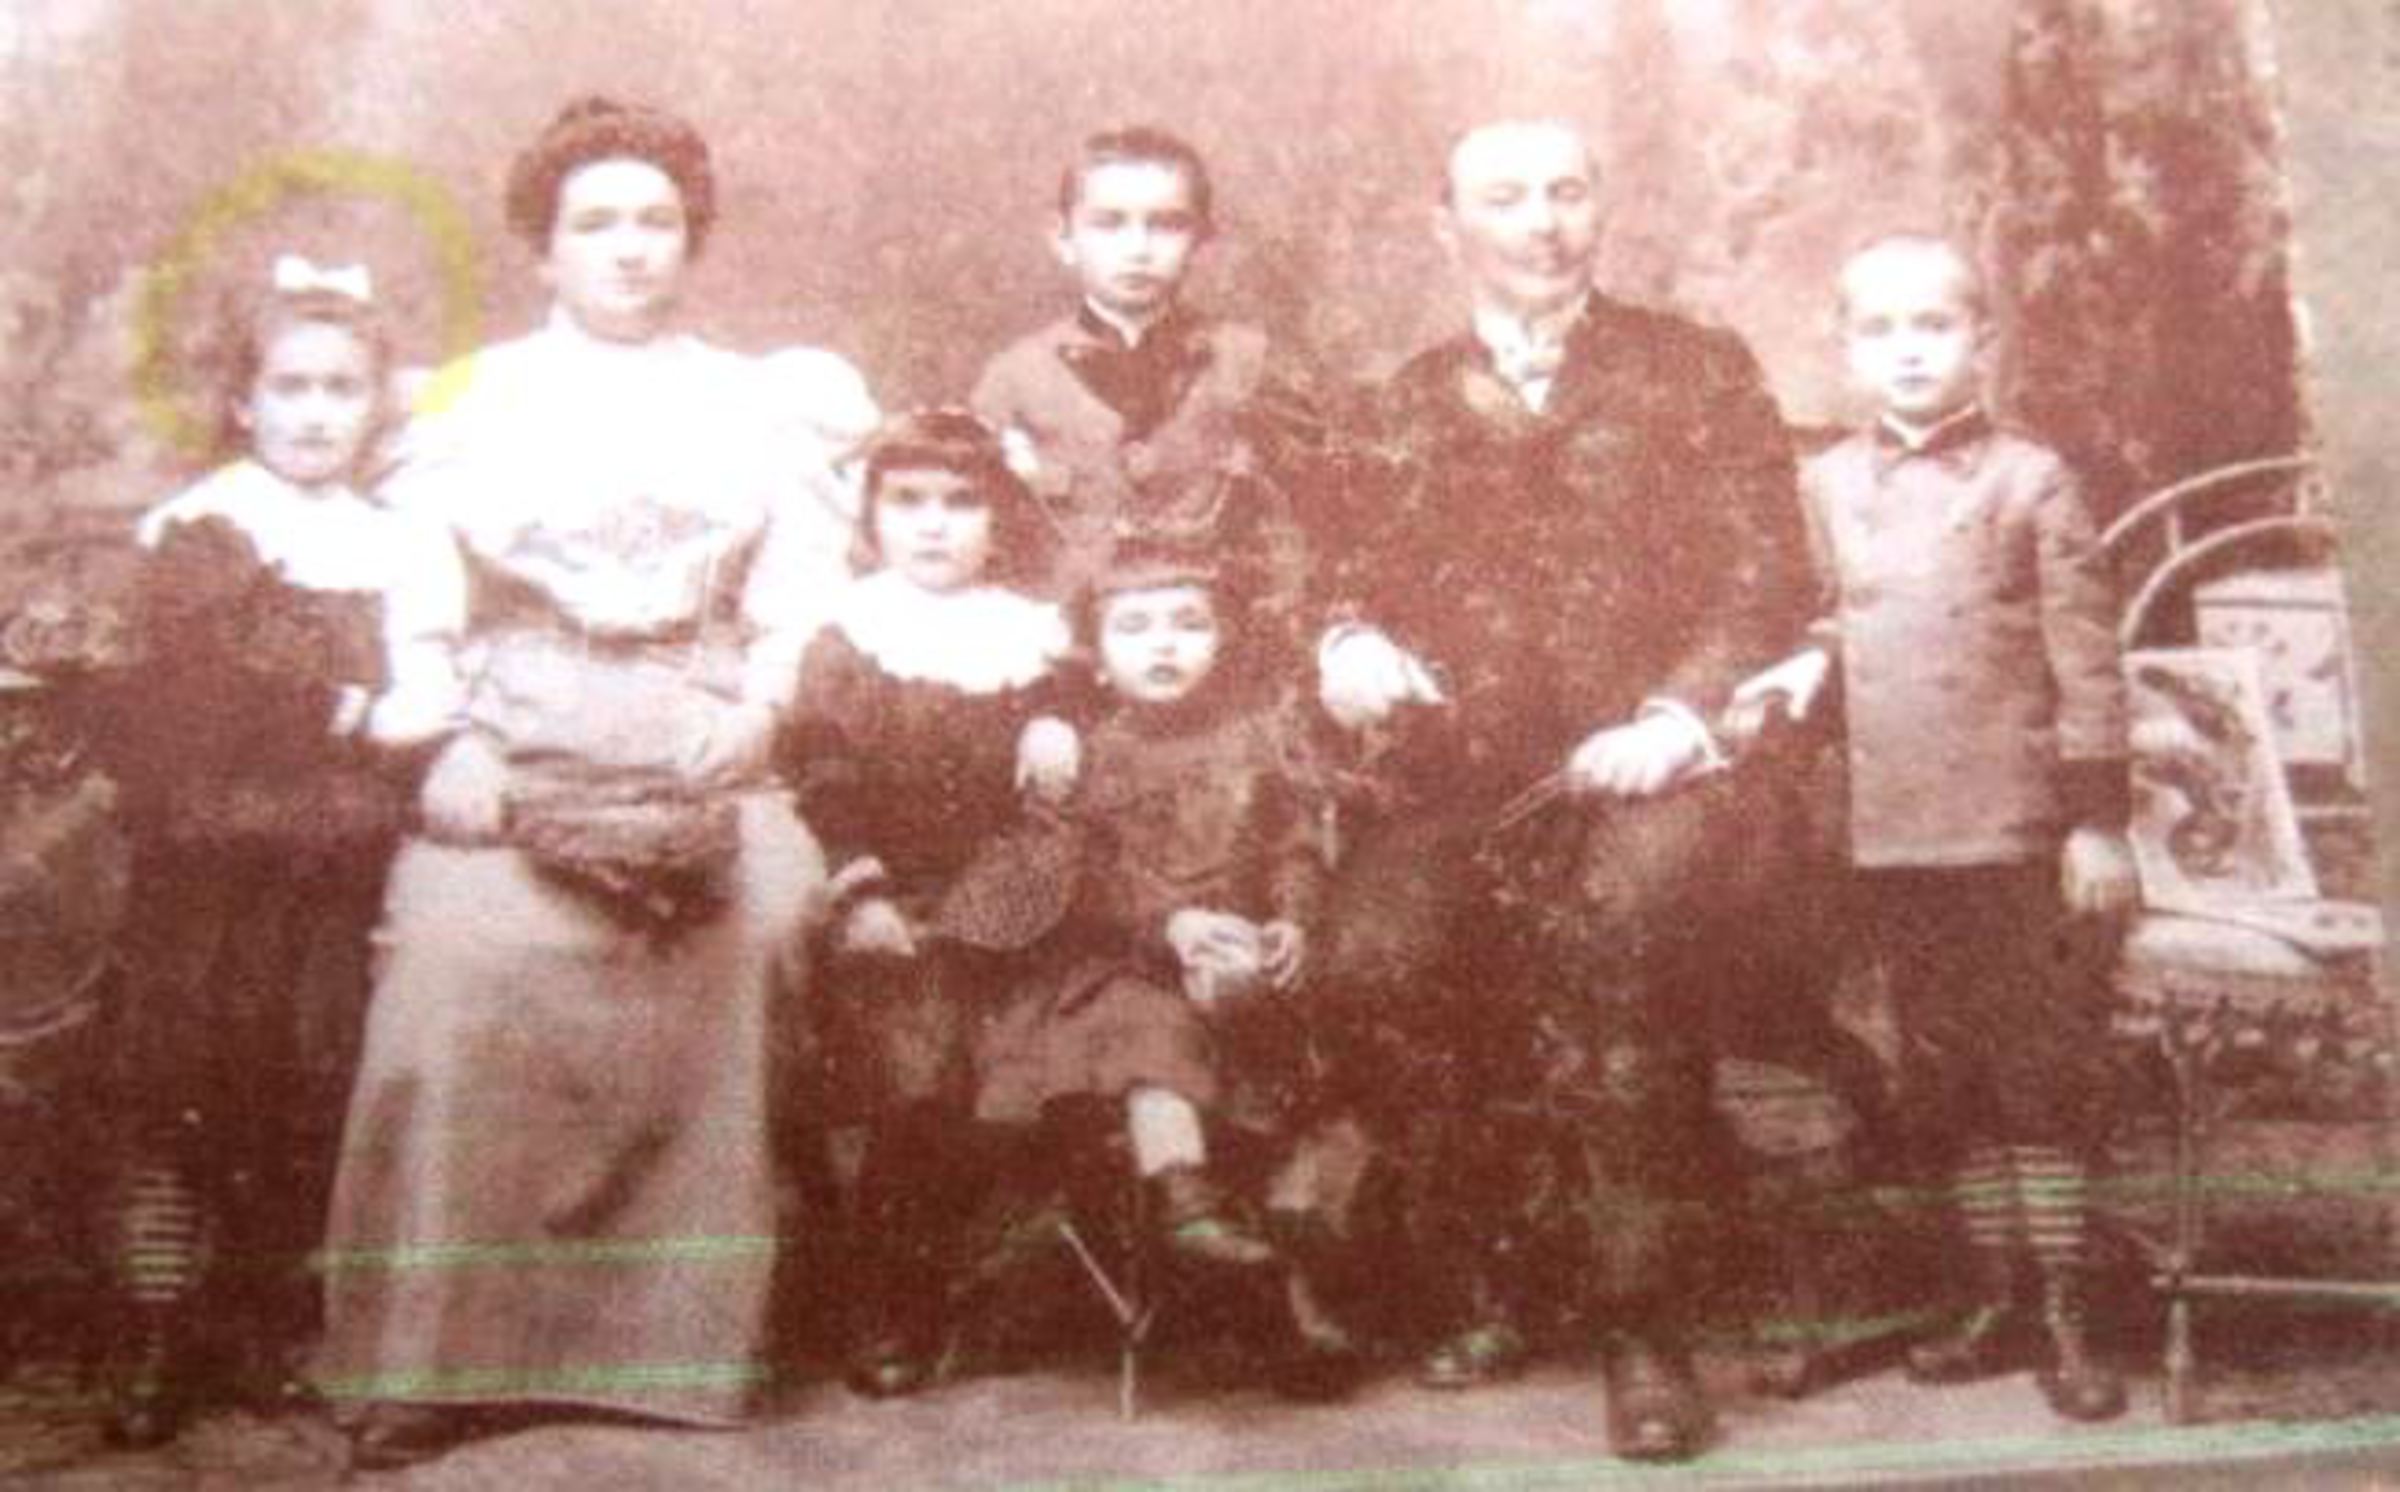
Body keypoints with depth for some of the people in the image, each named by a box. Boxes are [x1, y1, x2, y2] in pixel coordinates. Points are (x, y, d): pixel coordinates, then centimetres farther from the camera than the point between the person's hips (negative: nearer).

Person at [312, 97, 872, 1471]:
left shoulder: (753, 405, 18)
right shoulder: (479, 396, 16)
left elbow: (804, 600, 10)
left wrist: (757, 708, -9)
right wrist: (447, 748, -8)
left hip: (701, 758, 1)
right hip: (520, 753, -1)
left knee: (746, 937, -20)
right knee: (473, 964, -22)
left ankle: (685, 1333, -10)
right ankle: (441, 1354, -14)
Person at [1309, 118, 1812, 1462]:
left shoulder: (1696, 371, 14)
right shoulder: (1405, 410, 22)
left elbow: (1769, 577, 5)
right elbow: (1353, 580, 18)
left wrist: (1679, 715, -12)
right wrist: (1349, 647, -6)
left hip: (1652, 771, -2)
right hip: (1461, 781, 3)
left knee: (1619, 915, -35)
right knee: (1382, 940, -27)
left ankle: (1645, 1322, -19)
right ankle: (1479, 1287, -4)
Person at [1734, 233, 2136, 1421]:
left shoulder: (2030, 479, -4)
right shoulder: (1826, 486, 7)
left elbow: (2084, 663, -4)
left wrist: (2098, 821, -7)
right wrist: (1809, 672, -7)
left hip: (2016, 830, -4)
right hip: (1889, 833, 4)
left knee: (2043, 1075, 3)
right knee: (1943, 1082, 12)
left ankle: (2067, 1320, 13)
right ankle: (1996, 1302, 24)